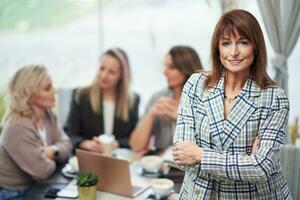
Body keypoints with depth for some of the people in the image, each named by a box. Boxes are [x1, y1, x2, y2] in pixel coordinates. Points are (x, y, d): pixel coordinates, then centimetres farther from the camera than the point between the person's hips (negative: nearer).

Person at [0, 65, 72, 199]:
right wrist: (52, 160, -8)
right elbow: (43, 170, -29)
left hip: (34, 187, 8)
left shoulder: (47, 115, 0)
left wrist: (52, 151, -19)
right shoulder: (18, 128, -27)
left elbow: (65, 143, 1)